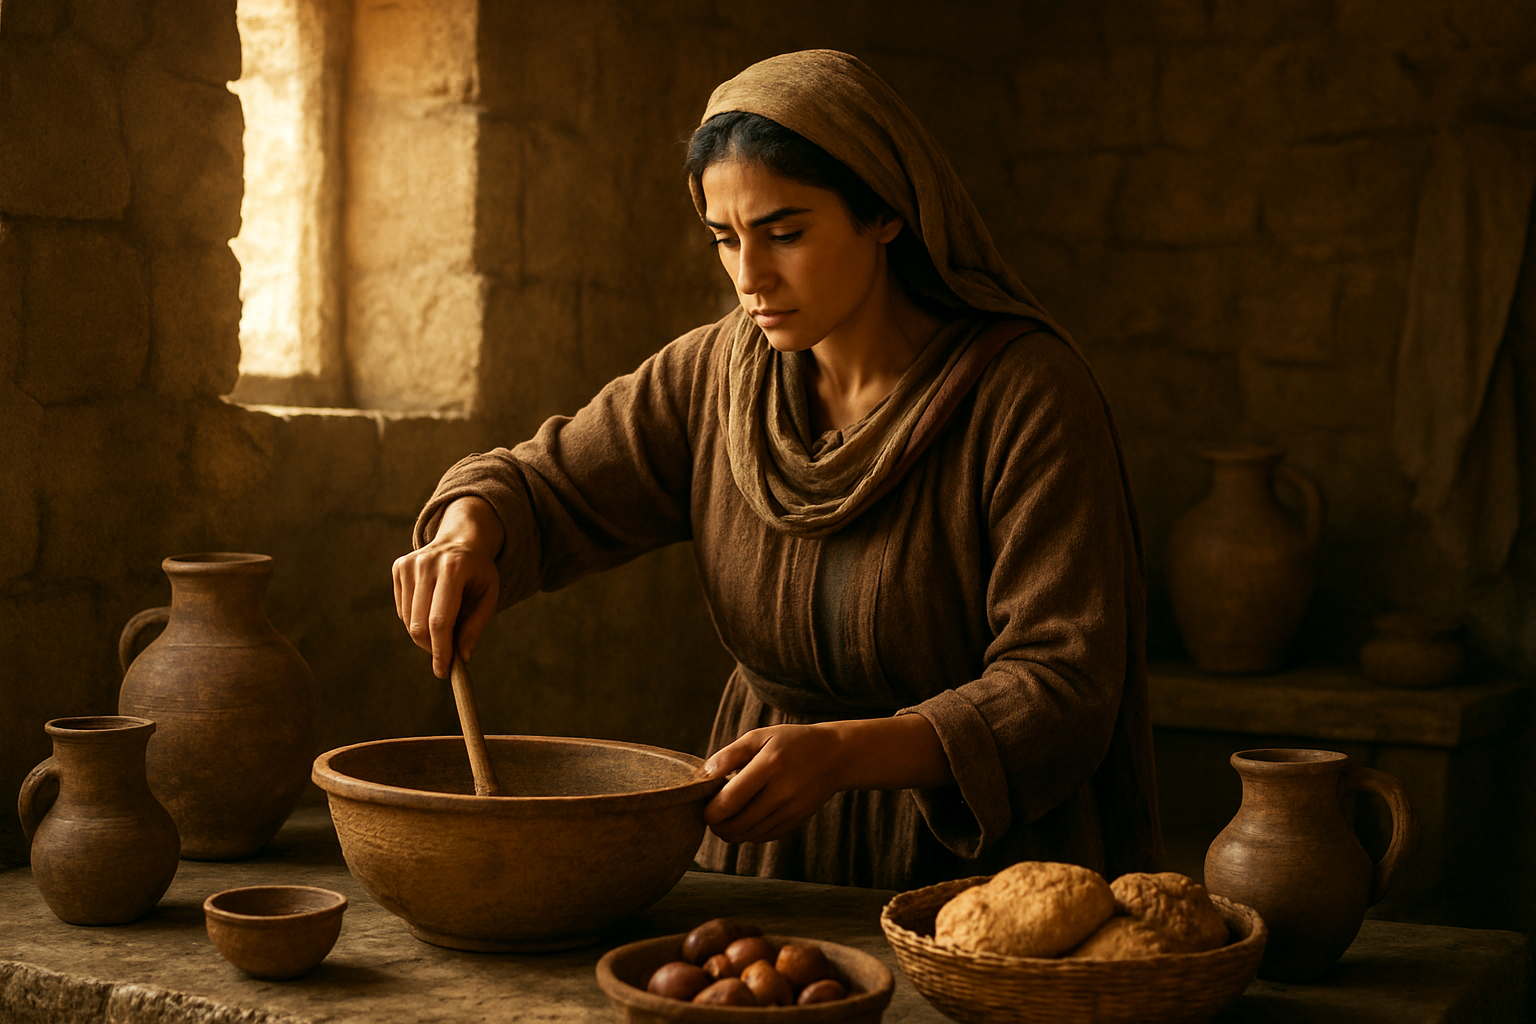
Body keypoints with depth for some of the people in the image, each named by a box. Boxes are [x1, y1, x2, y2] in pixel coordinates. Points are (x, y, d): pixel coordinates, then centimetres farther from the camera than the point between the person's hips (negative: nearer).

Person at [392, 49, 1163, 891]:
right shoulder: (717, 377, 2)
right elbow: (544, 487, 11)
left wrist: (843, 752, -31)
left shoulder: (1028, 390, -13)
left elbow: (1065, 689, -17)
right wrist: (470, 530, -14)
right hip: (767, 841, 4)